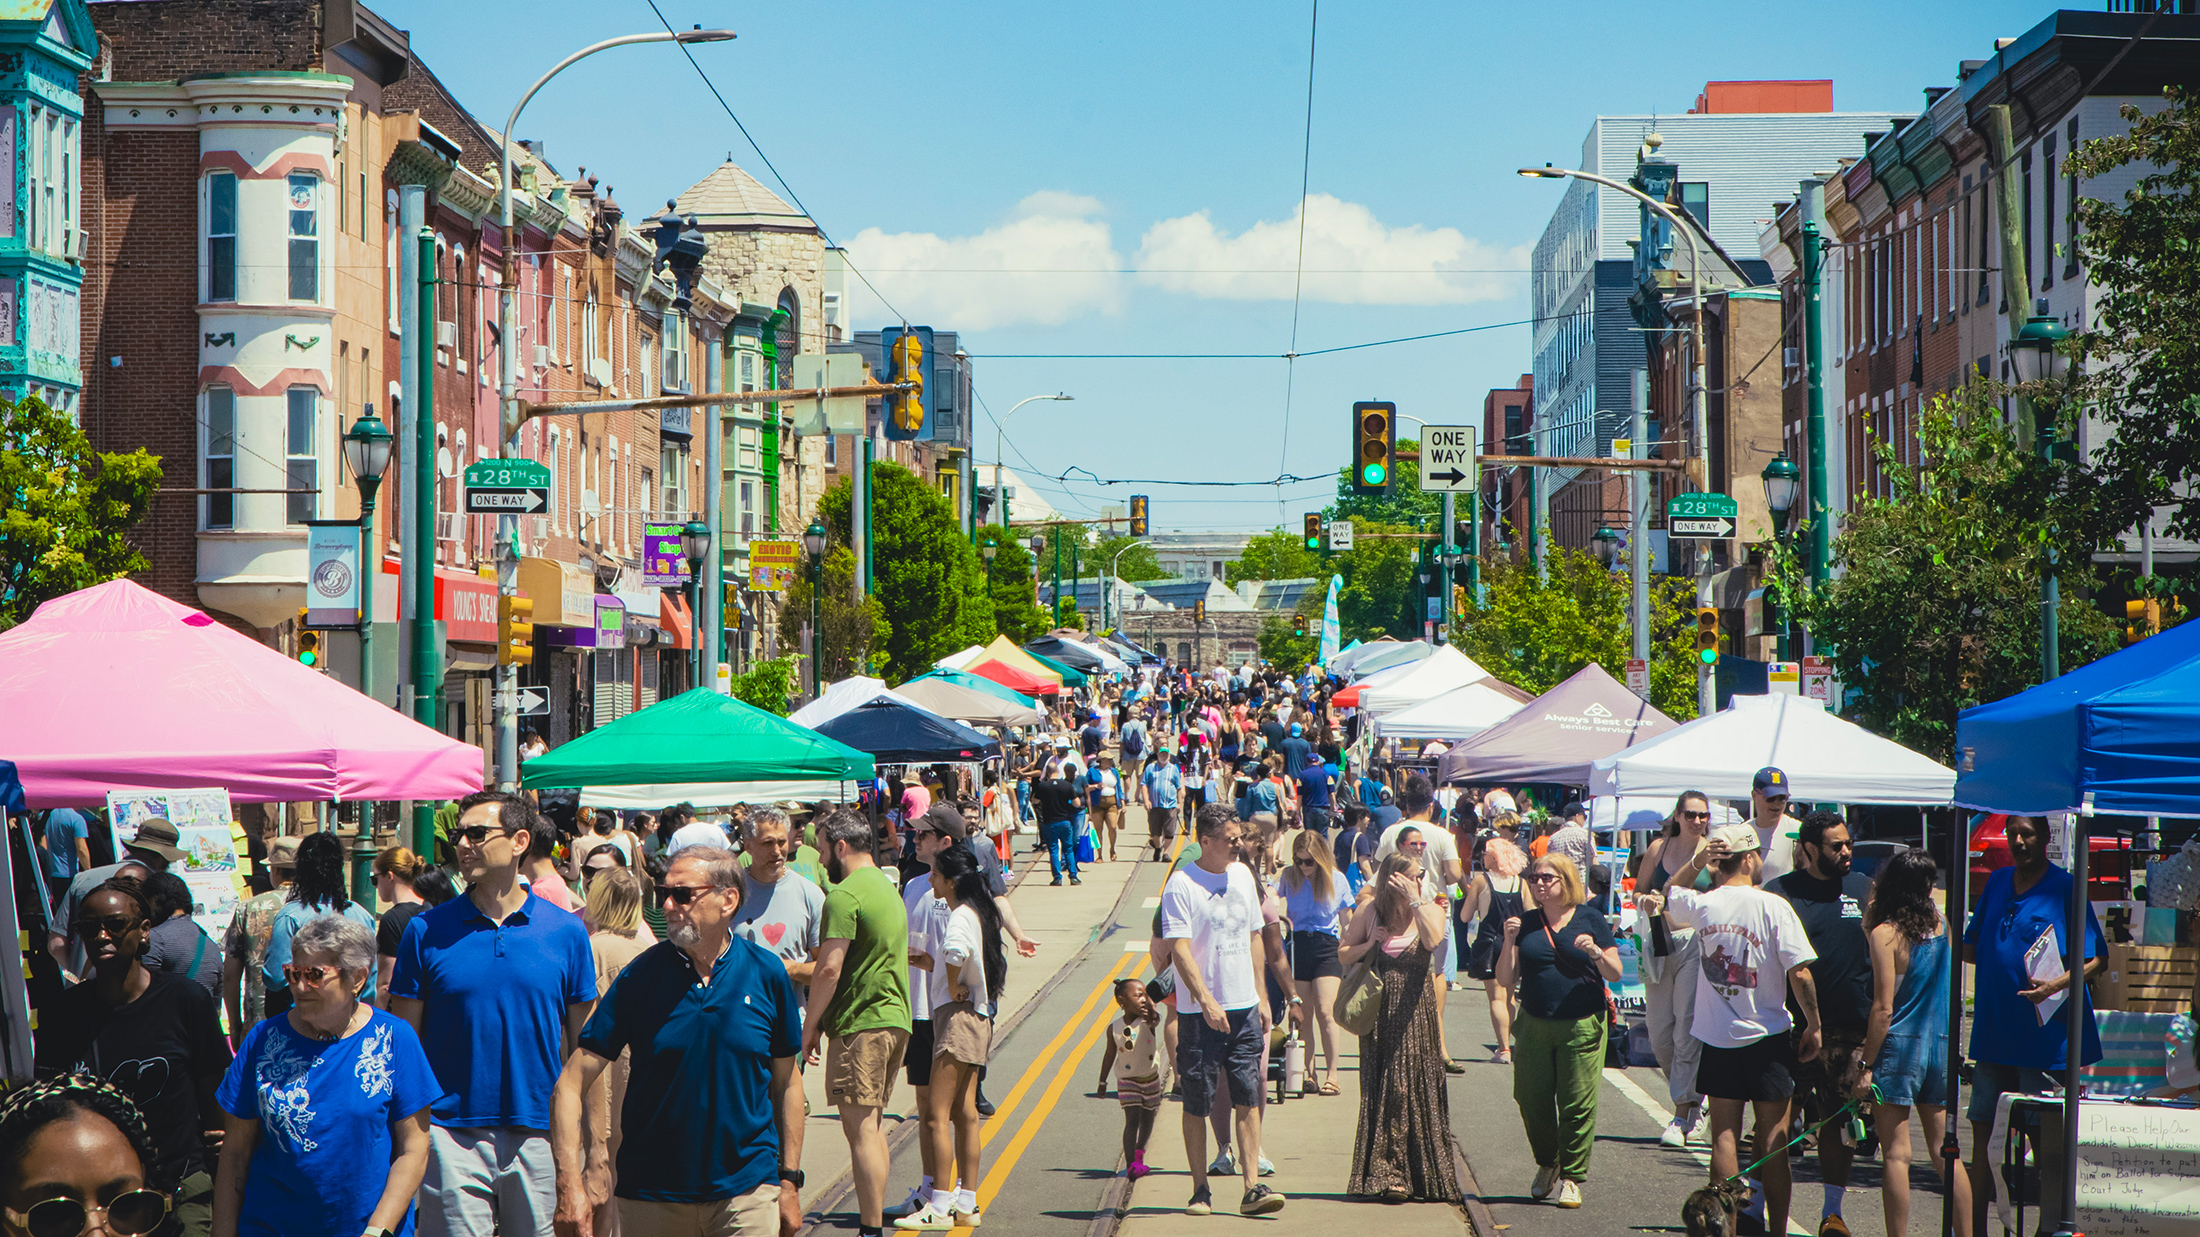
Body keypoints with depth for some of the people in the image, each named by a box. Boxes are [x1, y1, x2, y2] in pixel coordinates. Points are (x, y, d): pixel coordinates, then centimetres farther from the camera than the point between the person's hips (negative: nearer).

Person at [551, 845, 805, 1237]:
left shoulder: (767, 974, -1)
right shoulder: (640, 976, -5)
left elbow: (786, 1083, 8)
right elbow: (571, 1082, -7)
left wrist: (789, 1182, 7)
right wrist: (569, 1185, -16)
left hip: (747, 1192, 0)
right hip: (651, 1196, 0)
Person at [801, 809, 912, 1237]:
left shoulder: (846, 894, -13)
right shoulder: (888, 888, 17)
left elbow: (829, 968, -19)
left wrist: (810, 1024, -10)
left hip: (859, 1025, -9)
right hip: (895, 1019, 9)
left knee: (860, 1128, -8)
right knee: (872, 1123, 16)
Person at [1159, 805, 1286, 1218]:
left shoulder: (1242, 875, 11)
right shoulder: (1181, 884, -9)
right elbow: (1179, 949, -16)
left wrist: (1260, 996, 15)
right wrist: (1206, 1000, -25)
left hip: (1243, 1007, 5)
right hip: (1199, 1012, -5)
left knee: (1248, 1098, -1)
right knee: (1196, 1102, 1)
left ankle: (1252, 1188, -3)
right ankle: (1200, 1189, 11)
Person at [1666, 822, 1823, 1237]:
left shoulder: (1701, 905, -3)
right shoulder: (1772, 906, -13)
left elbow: (1672, 890, 22)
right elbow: (1799, 973, -16)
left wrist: (1698, 860, 5)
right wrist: (1813, 1026, -4)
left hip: (1718, 1040, 3)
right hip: (1767, 1039, -3)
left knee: (1724, 1138, 7)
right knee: (1773, 1142, 5)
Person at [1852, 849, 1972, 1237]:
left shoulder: (1885, 934, -10)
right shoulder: (1940, 923, 5)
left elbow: (1884, 1009, -14)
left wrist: (1867, 1066, -10)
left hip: (1899, 1046, -5)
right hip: (1941, 1045, 5)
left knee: (1895, 1155, -3)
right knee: (1944, 1153, 10)